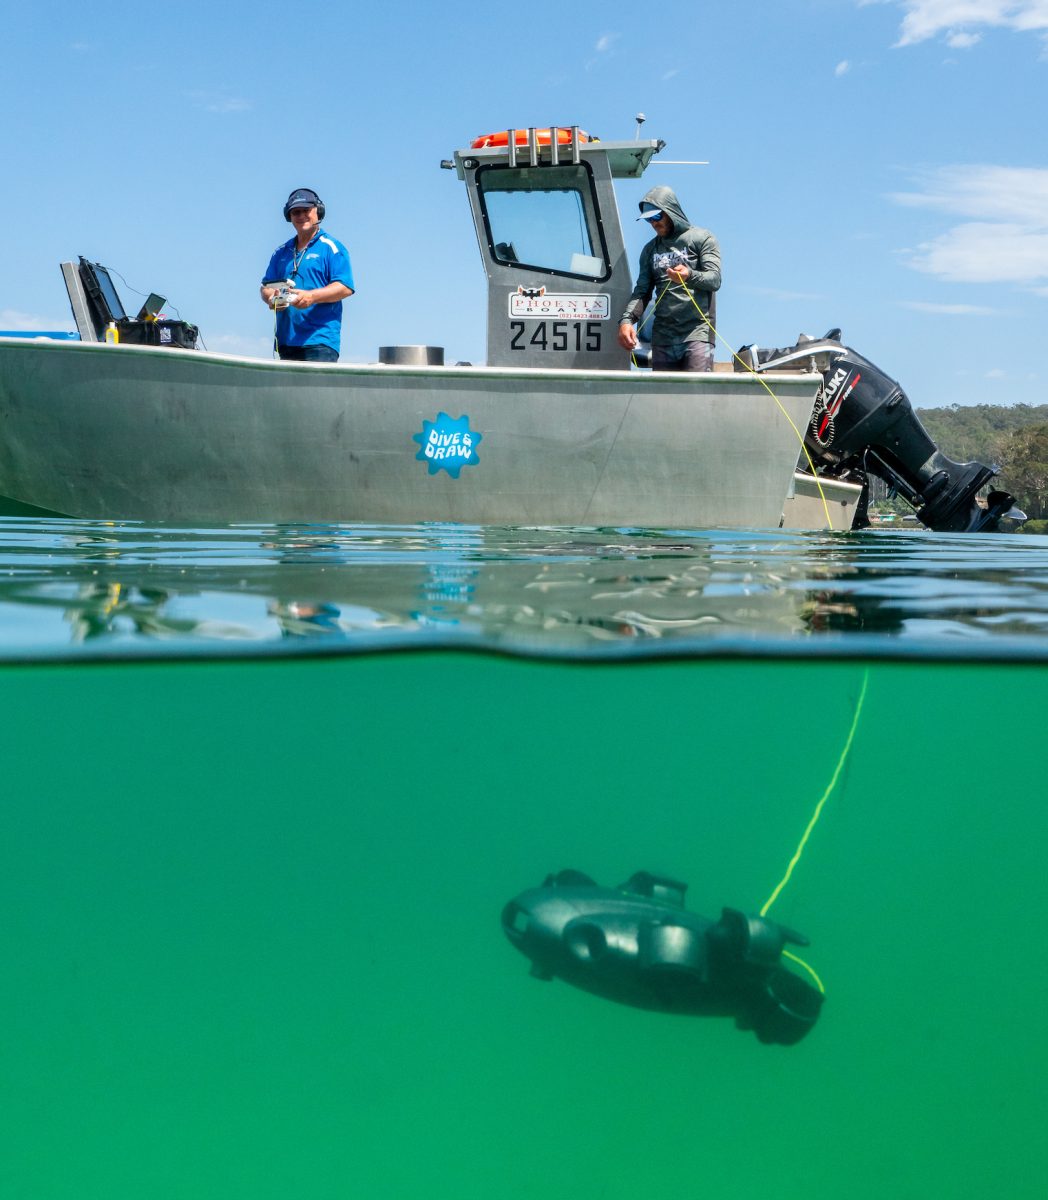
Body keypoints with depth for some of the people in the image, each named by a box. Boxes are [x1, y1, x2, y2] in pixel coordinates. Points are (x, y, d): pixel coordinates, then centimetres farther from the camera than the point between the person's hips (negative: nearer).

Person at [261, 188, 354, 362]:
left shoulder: (331, 248, 4)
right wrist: (271, 297, -5)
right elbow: (266, 287, 21)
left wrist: (311, 296, -20)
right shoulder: (281, 252, 22)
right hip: (286, 340, 6)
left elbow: (345, 287, -7)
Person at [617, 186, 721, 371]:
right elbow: (642, 291, 15)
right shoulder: (650, 249, 20)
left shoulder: (701, 238, 7)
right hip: (662, 336, 4)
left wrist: (690, 276, -26)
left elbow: (715, 279, -5)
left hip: (697, 331, -4)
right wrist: (626, 320, -4)